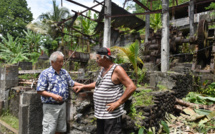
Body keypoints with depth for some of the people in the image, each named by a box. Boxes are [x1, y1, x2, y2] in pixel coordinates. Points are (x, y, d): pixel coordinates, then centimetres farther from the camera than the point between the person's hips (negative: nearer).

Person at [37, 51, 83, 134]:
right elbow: (39, 91, -12)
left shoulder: (64, 72, 8)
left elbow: (72, 83, 17)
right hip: (50, 106, -5)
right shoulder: (45, 73, -10)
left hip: (62, 105, 6)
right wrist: (53, 95, -22)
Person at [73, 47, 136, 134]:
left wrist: (118, 102, -21)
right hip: (100, 113, 9)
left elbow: (131, 87, -19)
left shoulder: (117, 69, -14)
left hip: (112, 113, -8)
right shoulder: (102, 69, 11)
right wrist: (82, 86, 17)